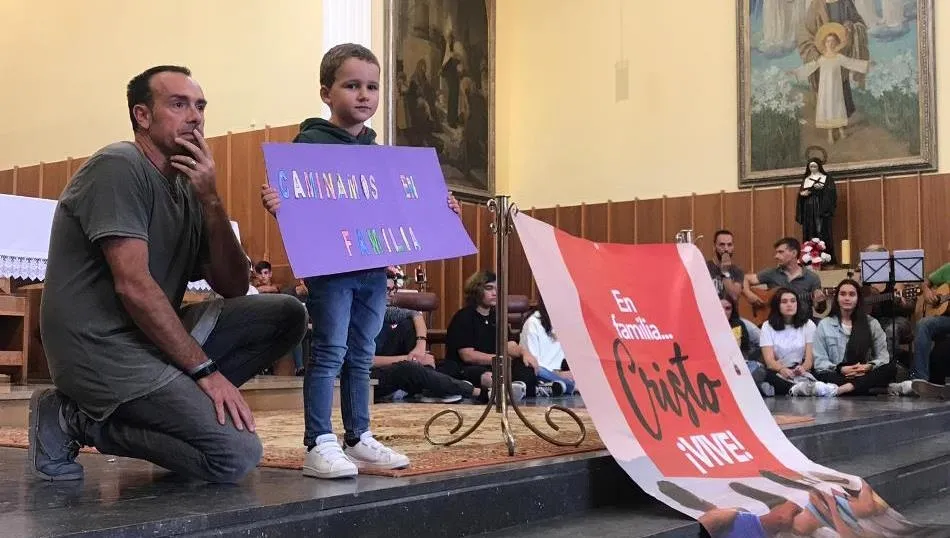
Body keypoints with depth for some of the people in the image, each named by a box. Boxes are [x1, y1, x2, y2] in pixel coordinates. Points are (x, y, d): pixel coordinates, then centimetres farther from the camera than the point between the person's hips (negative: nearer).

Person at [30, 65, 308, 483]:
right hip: (102, 347, -8)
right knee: (236, 455, -20)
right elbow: (134, 286, -21)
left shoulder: (188, 187, 13)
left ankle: (179, 406, -1)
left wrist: (210, 198, -7)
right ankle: (78, 420, -5)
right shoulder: (119, 167, -11)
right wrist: (206, 369, -20)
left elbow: (233, 288, 5)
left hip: (156, 336, 8)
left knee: (285, 315, 1)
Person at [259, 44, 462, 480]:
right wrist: (277, 205, -36)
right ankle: (319, 445, -2)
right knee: (329, 353, -6)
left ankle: (358, 438, 21)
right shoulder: (311, 143, -6)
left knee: (362, 356, 12)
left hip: (373, 268, 7)